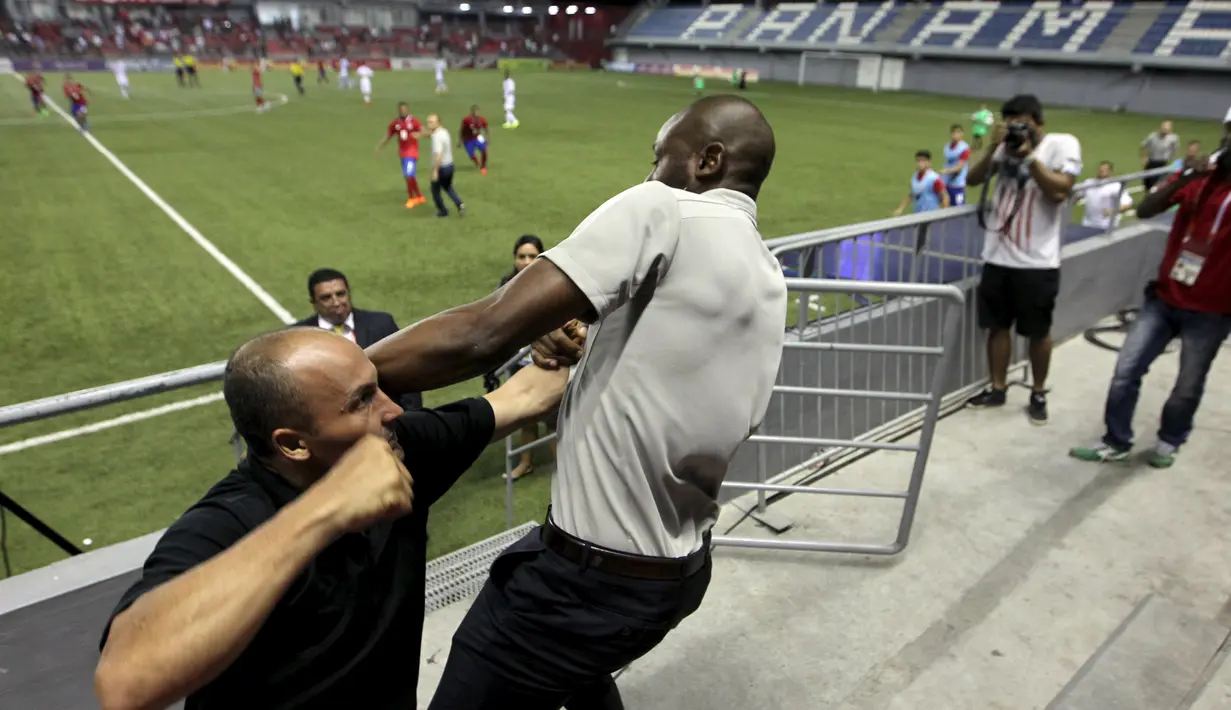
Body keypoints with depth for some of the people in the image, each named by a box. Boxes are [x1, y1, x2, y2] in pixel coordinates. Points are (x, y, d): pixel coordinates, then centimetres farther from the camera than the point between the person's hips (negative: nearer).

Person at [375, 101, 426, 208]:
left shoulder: (413, 121, -9)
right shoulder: (394, 123, 4)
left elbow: (424, 131, -20)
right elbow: (387, 136, 13)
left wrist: (419, 134, -42)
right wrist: (379, 147, 9)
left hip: (412, 152, -5)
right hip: (402, 152, 6)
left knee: (409, 175, -14)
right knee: (408, 176, 11)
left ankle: (411, 198, 3)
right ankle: (419, 197, 26)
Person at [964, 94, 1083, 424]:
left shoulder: (1063, 144, -6)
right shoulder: (1006, 146, 5)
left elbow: (1059, 191, -17)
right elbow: (973, 180, 2)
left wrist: (1029, 154, -18)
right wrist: (992, 148, -11)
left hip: (1037, 260, -3)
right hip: (998, 255, 4)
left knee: (1038, 331, 8)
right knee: (998, 324, 11)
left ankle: (1039, 394, 23)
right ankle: (996, 388, 25)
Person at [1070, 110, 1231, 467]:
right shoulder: (1198, 175, 5)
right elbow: (1145, 210, -5)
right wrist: (1183, 179, -18)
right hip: (1164, 297, 3)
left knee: (1188, 386, 10)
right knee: (1126, 370, 2)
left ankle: (1169, 441, 34)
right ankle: (1116, 442, 17)